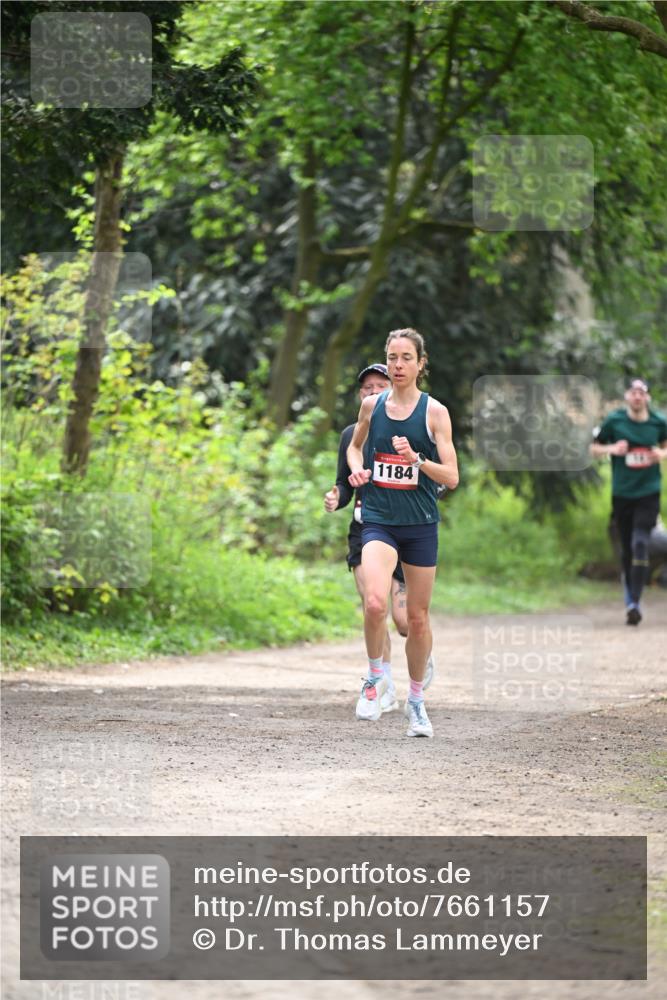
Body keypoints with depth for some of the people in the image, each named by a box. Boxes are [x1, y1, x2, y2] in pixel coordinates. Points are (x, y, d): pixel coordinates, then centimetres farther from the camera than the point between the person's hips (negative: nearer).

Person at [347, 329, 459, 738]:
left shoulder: (434, 412, -3)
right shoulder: (371, 405, 4)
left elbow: (452, 477, -5)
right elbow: (355, 446, 24)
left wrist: (417, 459, -21)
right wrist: (357, 470, 3)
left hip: (421, 524, 0)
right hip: (379, 521, 0)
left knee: (418, 616, 9)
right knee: (375, 603, -24)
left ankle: (416, 700, 26)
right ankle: (376, 673, 2)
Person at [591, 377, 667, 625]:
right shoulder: (614, 421, -3)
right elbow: (594, 448, 7)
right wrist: (612, 449, -13)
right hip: (621, 493, 1)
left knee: (640, 544, -15)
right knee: (627, 549, 8)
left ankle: (634, 603, -17)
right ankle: (630, 596, 26)